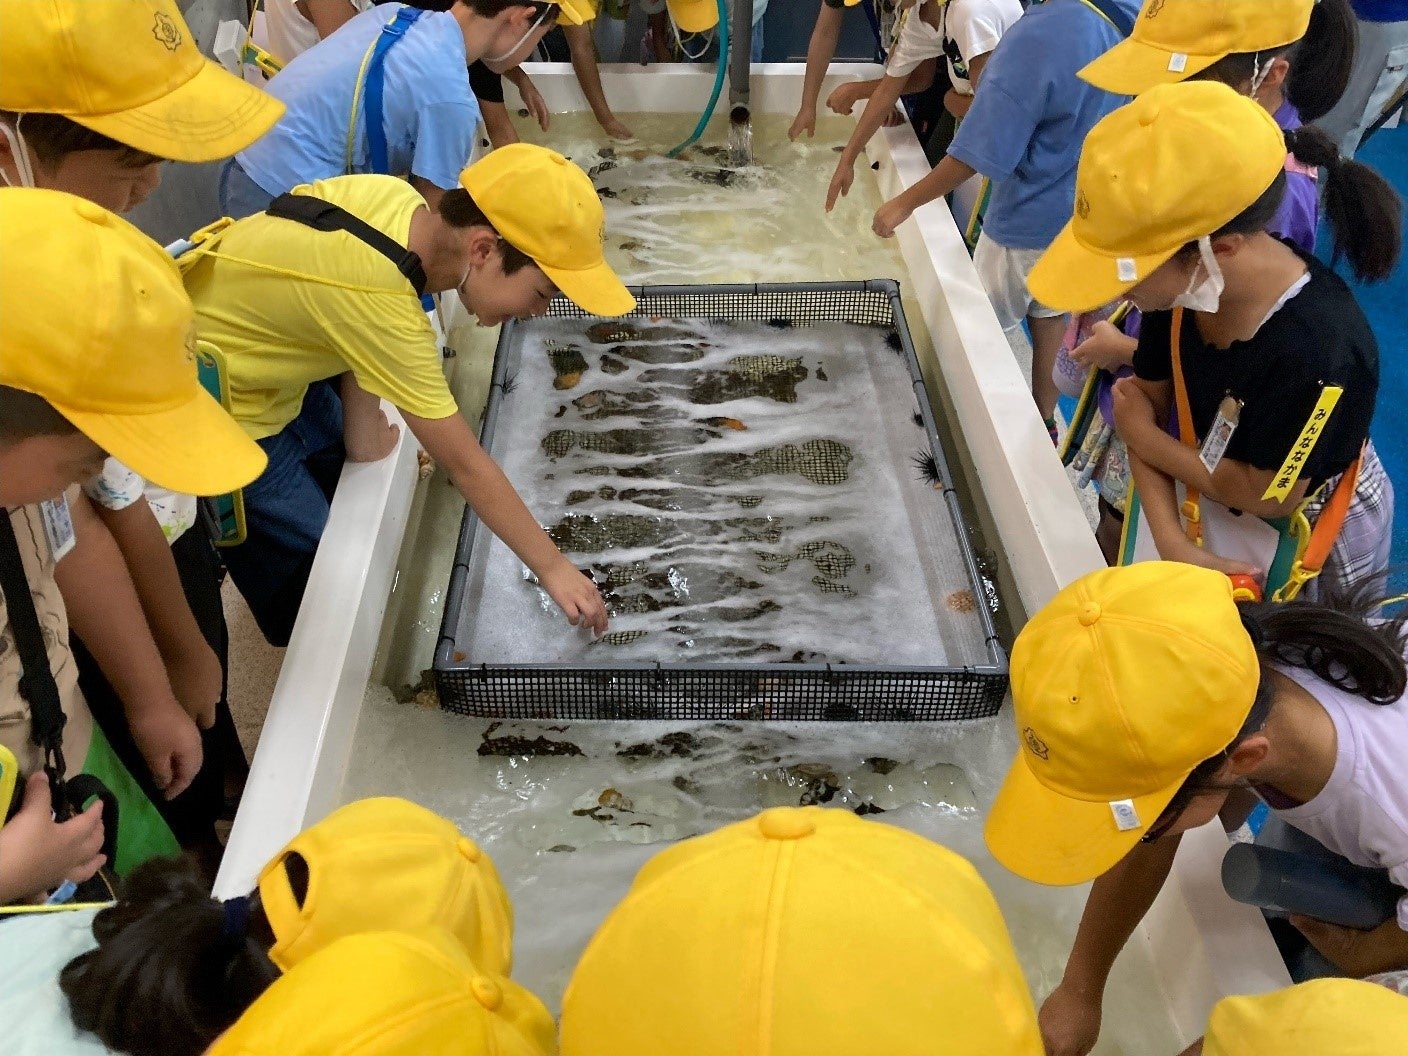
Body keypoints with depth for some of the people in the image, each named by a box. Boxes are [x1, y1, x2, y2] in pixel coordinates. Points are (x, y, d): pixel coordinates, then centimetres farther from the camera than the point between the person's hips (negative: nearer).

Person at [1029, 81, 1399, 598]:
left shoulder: (1319, 356, -41)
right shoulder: (1183, 286, -23)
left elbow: (1269, 496, -27)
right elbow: (1145, 404, -13)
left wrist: (1143, 436, -19)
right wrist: (1172, 541, -24)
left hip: (1322, 535, -4)